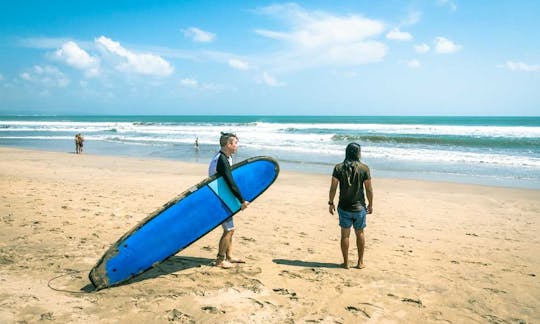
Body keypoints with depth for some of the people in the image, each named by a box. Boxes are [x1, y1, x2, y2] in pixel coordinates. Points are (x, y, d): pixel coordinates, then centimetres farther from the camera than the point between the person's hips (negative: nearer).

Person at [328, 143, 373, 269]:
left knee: (345, 234, 8)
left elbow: (333, 188, -6)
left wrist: (331, 203, 5)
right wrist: (370, 204, 9)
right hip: (359, 207, 0)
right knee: (360, 233, 15)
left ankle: (346, 262, 15)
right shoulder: (364, 168, -8)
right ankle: (360, 262, 22)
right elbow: (369, 189, -4)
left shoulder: (338, 168, -7)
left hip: (344, 207, 0)